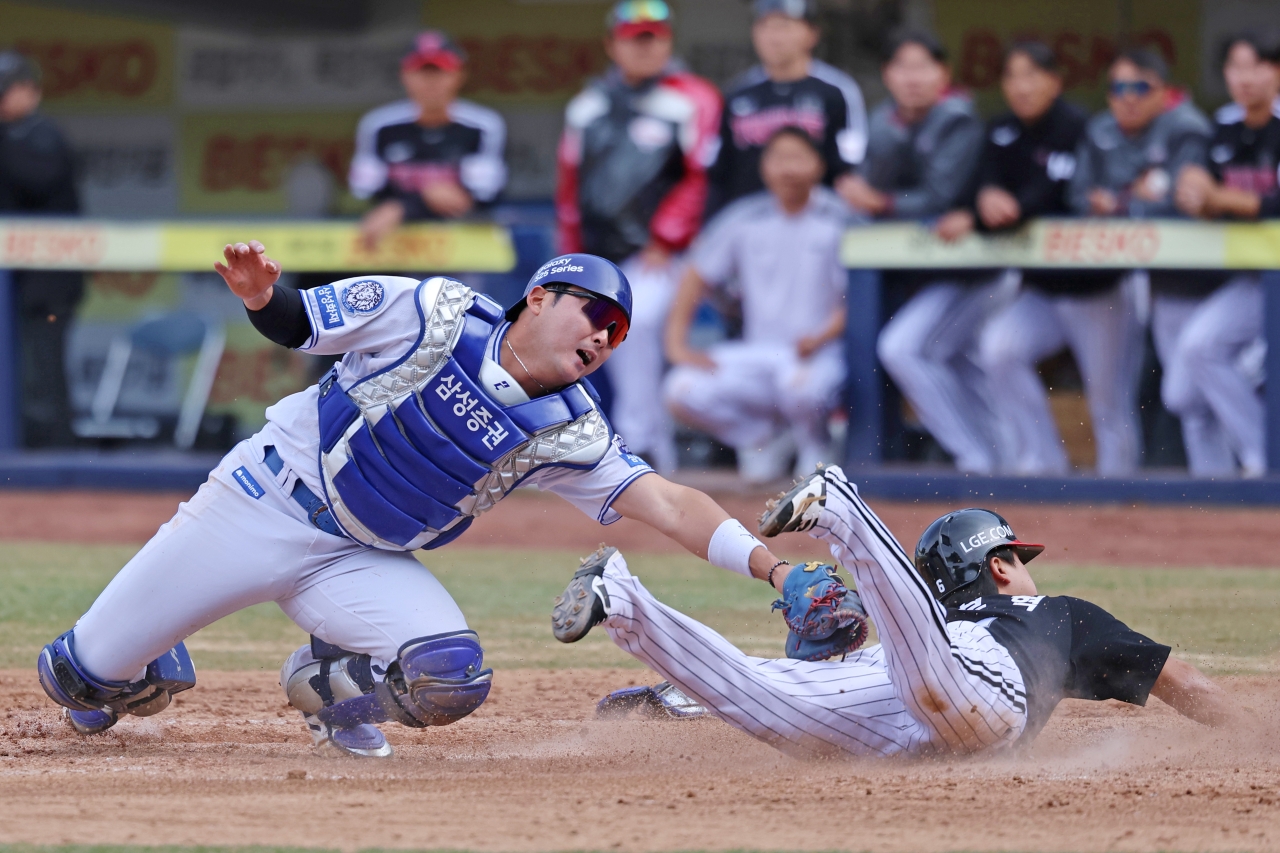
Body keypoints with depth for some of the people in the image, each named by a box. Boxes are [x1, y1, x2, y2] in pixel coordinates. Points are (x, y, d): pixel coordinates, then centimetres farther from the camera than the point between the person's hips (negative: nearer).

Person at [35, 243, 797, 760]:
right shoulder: (438, 314, -15)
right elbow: (296, 323, -9)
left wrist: (765, 562, -29)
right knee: (81, 673, -3)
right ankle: (154, 670, 36)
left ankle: (328, 679, 8)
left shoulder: (570, 433, -7)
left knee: (452, 679, -25)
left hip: (363, 562, 3)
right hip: (268, 499, -3)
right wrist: (260, 295, -32)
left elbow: (669, 506, -14)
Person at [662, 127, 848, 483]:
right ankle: (763, 437, 9)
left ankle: (814, 449, -1)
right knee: (683, 392, -20)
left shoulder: (839, 221, -4)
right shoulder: (744, 220, 8)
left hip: (820, 352, -4)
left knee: (800, 384, -39)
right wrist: (676, 343, 3)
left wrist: (822, 337, -24)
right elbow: (697, 277, 14)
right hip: (754, 356, 4)